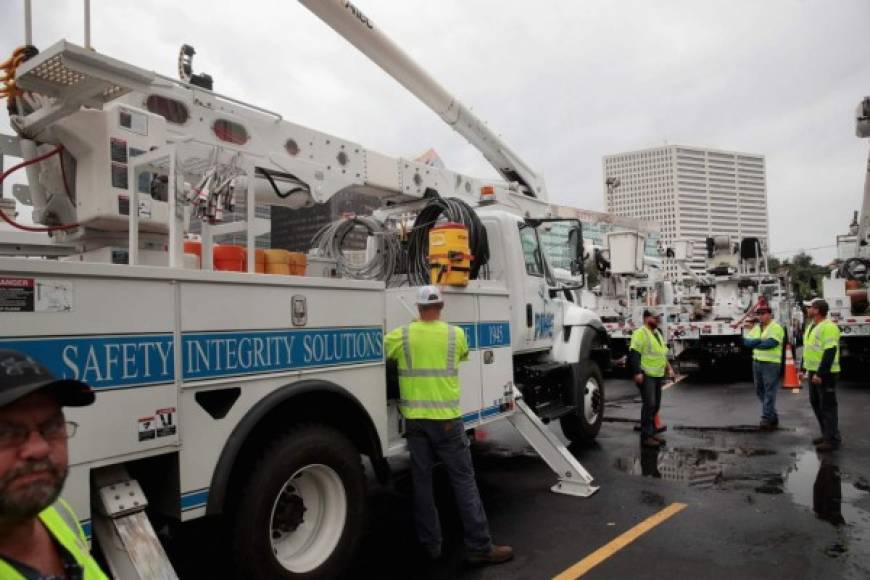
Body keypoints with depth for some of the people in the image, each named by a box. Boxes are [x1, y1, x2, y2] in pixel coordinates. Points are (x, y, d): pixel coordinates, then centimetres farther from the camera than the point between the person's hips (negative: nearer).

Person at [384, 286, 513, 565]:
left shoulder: (401, 335, -2)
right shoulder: (455, 334, -2)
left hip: (414, 420, 2)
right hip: (446, 419, -1)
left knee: (422, 481, 11)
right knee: (463, 480, 4)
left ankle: (431, 544, 21)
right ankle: (479, 546, 7)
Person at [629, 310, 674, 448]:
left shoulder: (657, 333, 18)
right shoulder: (640, 333, -11)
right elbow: (634, 354, -19)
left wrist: (669, 368, 19)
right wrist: (638, 372, -26)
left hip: (658, 375, 9)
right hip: (646, 375, -9)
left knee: (655, 405, 12)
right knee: (649, 404, -12)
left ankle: (652, 433, 21)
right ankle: (646, 436, -8)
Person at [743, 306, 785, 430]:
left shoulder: (776, 328, -7)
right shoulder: (756, 328, 15)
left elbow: (770, 343, -20)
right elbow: (746, 341, 3)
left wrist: (754, 344, -6)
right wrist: (759, 341, -15)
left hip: (771, 363, -8)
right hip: (756, 362, 8)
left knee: (769, 391, -7)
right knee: (759, 390, 13)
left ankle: (767, 419, -4)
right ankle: (773, 416, 26)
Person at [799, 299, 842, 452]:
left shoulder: (828, 327, -17)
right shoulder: (811, 326, 14)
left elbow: (830, 353, -23)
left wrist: (820, 374, -24)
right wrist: (803, 369, 18)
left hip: (825, 374, -10)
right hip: (814, 372, 10)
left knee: (827, 406, -4)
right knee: (816, 403, 16)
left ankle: (832, 440, 4)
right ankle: (826, 434, 27)